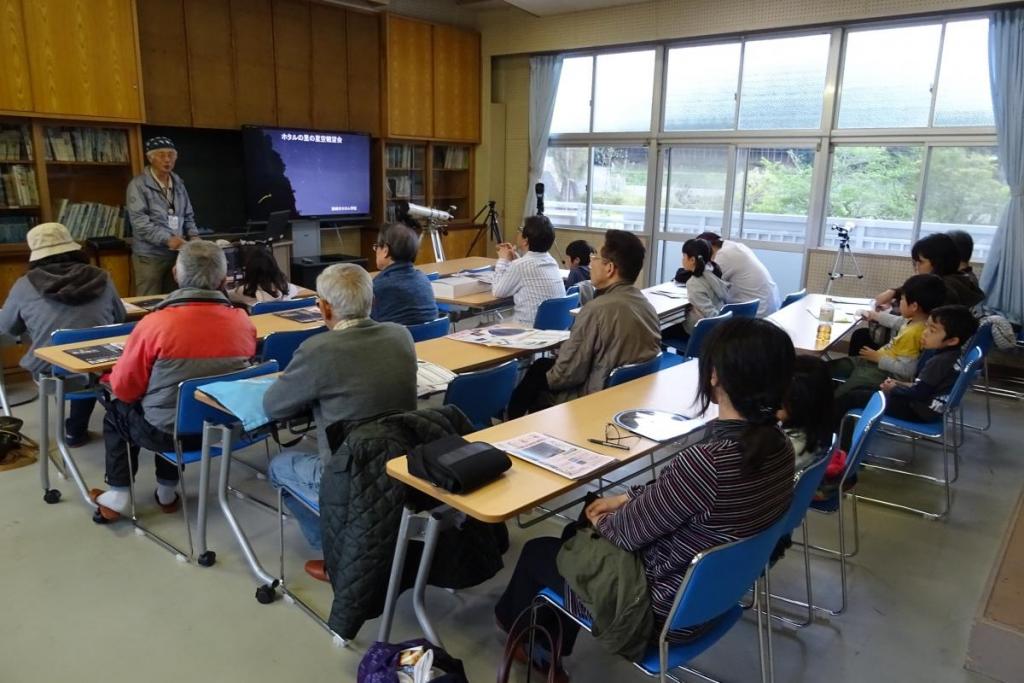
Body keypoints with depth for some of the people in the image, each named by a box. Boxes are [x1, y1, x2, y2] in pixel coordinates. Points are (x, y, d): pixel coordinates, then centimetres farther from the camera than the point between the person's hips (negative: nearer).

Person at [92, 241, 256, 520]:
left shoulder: (154, 323, -21)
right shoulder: (243, 322, -11)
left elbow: (123, 388, -8)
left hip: (169, 433, -4)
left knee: (116, 407, 26)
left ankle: (118, 495, 25)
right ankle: (167, 491, 37)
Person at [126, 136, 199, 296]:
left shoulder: (178, 184, 12)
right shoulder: (138, 184, -6)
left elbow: (188, 216, 18)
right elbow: (139, 220, -16)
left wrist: (193, 236, -1)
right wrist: (167, 239, -25)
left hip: (176, 254, 5)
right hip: (150, 255, -5)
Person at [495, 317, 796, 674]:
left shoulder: (705, 461, -36)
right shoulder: (778, 445, -10)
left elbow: (630, 532, -19)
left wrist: (601, 520, 2)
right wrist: (629, 499, 9)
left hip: (667, 606, -7)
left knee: (538, 550, 16)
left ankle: (514, 621, 49)